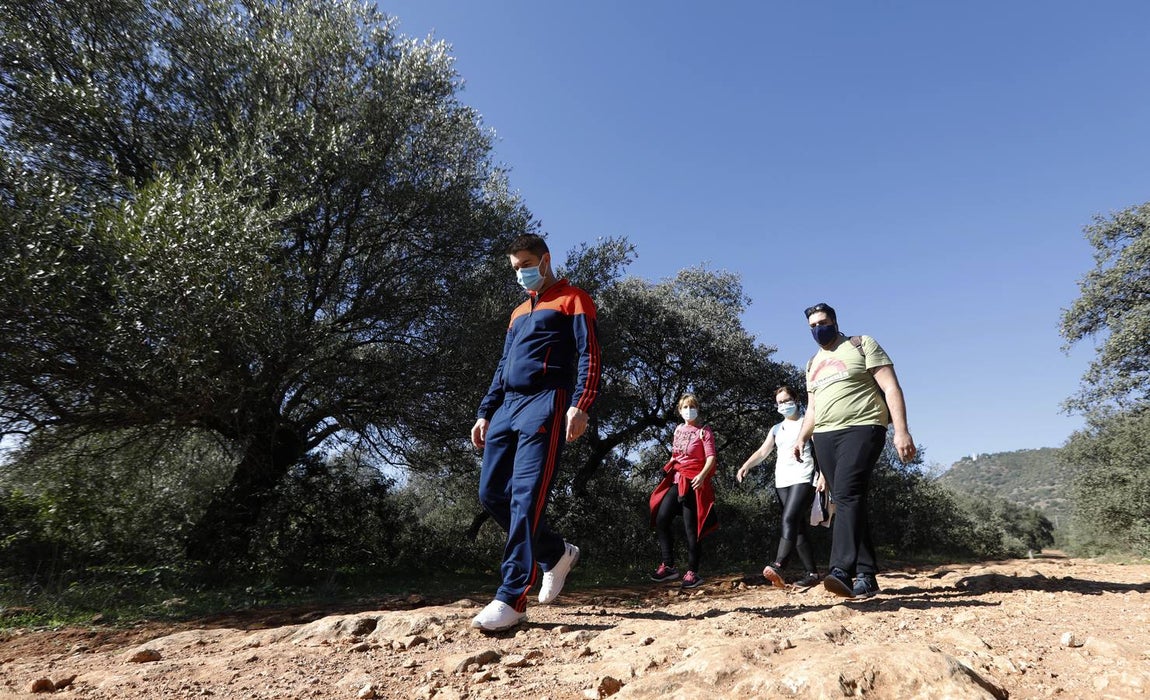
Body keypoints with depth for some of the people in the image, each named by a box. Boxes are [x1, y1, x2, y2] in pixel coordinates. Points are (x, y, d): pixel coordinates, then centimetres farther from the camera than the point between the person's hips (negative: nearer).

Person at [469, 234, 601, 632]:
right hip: (507, 408, 8)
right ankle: (557, 554, 19)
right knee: (491, 494, 2)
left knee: (526, 497, -16)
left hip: (545, 405, -8)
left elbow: (589, 355, -6)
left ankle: (512, 599, -15)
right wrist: (485, 413, 17)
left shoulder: (572, 300, 6)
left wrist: (580, 406, -20)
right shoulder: (518, 313, 28)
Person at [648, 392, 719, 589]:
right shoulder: (678, 430, 14)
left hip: (693, 483, -6)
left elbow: (711, 457, -13)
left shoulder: (704, 432, -3)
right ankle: (668, 566, 6)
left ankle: (692, 573, 4)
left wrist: (702, 475, -29)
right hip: (675, 481, 6)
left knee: (690, 527, -5)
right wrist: (667, 473, 16)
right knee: (660, 520, -2)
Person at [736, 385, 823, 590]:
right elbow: (762, 452, 14)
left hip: (803, 479, -6)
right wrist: (746, 465, -4)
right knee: (797, 526, 3)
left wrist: (822, 475, -15)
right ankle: (811, 572, 5)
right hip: (782, 482, 6)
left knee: (789, 519, -23)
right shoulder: (777, 429, 22)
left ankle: (777, 566, -35)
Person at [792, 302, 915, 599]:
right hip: (824, 437, 6)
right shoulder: (813, 364, 22)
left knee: (847, 495, -22)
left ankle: (841, 571, -30)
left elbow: (891, 388, -4)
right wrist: (801, 438, 8)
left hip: (862, 429, -6)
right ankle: (866, 576, 10)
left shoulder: (862, 344, 4)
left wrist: (901, 431, -15)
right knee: (847, 503, 4)